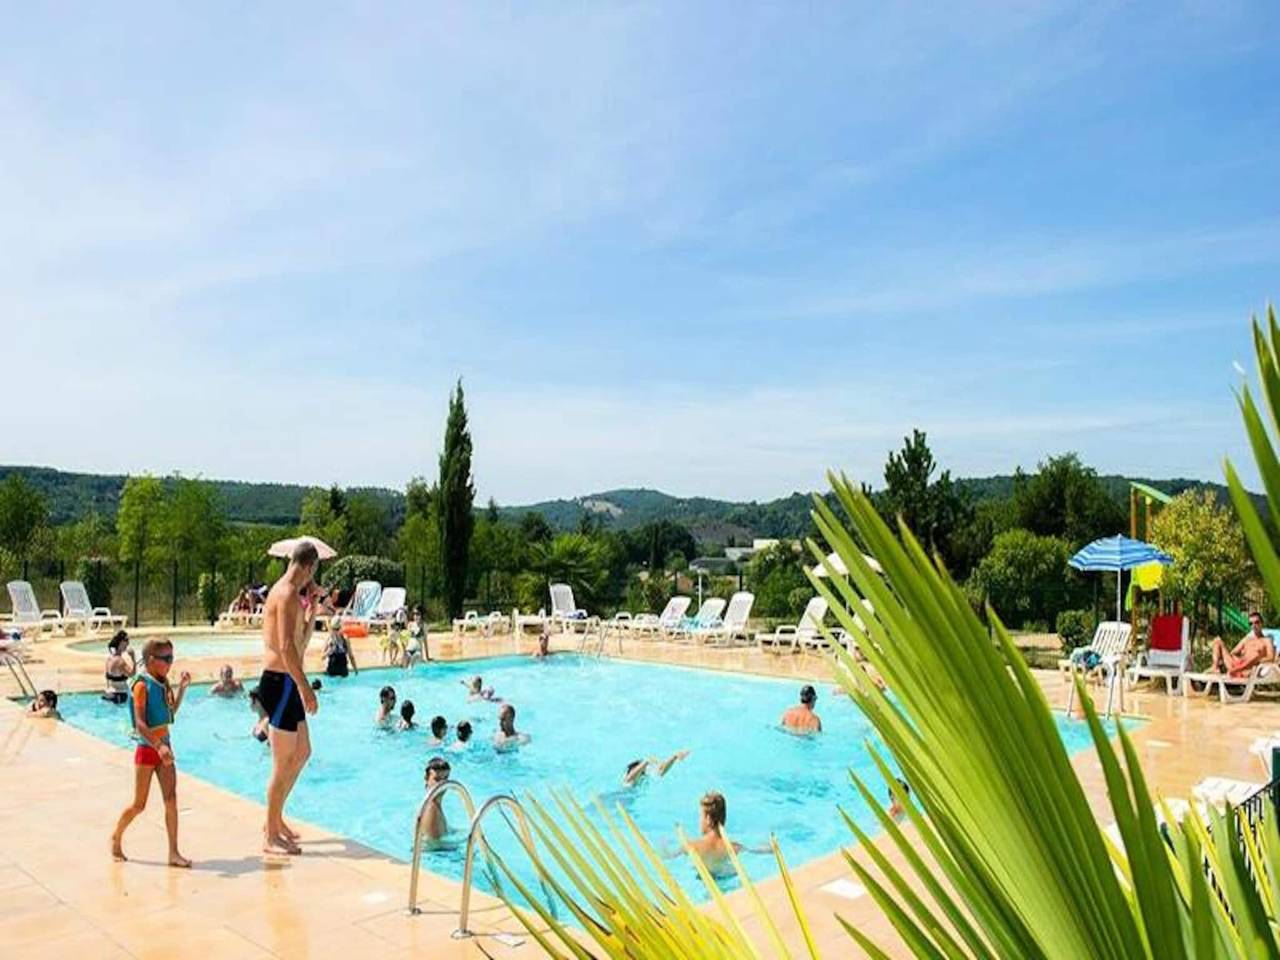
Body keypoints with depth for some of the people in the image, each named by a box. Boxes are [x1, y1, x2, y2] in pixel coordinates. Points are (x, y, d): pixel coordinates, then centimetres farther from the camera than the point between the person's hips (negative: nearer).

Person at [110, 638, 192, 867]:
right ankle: (116, 837, 33)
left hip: (164, 747, 6)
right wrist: (158, 747, -29)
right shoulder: (142, 685, -15)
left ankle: (174, 853, 3)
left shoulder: (164, 683, 6)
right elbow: (140, 724, -21)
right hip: (147, 749, -6)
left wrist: (182, 688, 8)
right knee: (139, 805, 6)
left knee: (171, 799, 1)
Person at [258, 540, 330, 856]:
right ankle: (271, 837, 10)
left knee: (302, 752, 20)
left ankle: (275, 819, 31)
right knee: (283, 764, -1)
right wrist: (305, 687, -25)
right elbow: (287, 646, -26)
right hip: (280, 682, -10)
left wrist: (313, 610, 15)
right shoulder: (288, 594, -17)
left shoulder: (286, 592, 15)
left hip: (284, 682, 10)